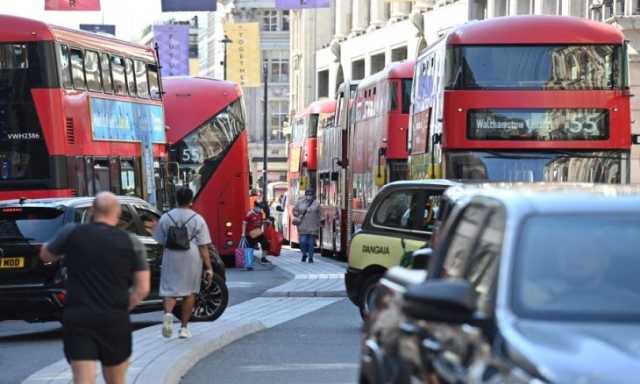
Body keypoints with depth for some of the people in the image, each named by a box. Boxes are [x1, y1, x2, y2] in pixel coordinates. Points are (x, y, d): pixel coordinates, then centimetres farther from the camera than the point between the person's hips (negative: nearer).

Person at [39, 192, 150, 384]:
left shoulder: (72, 233, -1)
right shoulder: (132, 242, -1)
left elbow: (45, 255, 17)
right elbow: (142, 289, -3)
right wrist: (123, 308, 11)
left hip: (77, 319, 0)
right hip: (115, 321, 1)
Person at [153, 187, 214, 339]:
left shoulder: (165, 218, 1)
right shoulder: (197, 220, -4)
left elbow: (161, 242, 7)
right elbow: (203, 247, -7)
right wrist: (208, 268, -4)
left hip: (171, 259, 1)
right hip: (192, 260, -1)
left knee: (169, 290, 4)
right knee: (189, 293, 13)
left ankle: (168, 313, -27)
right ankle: (184, 327, 16)